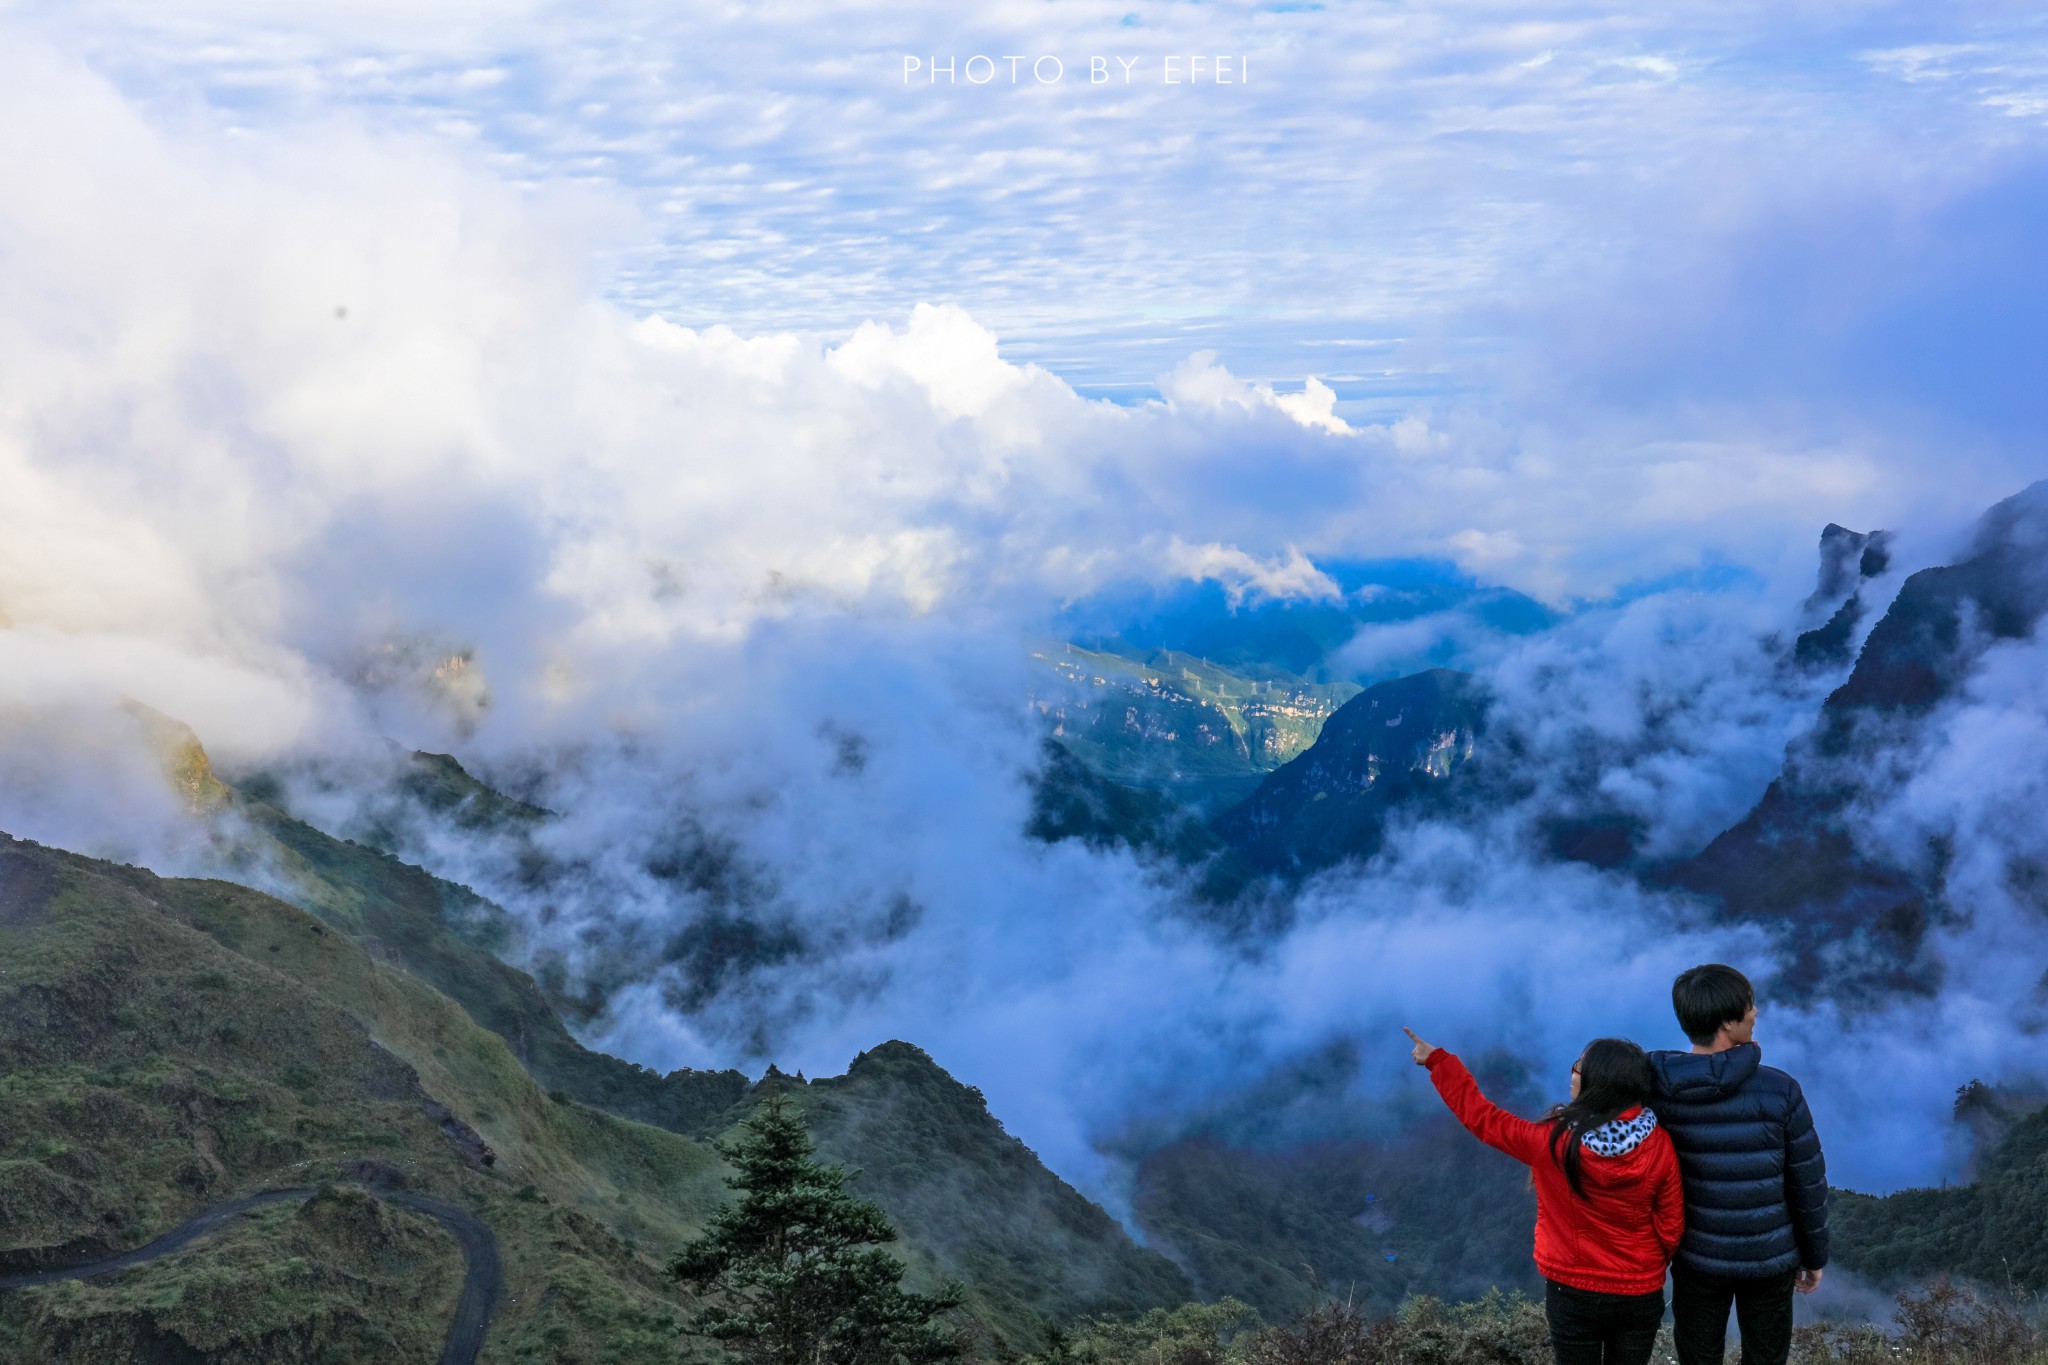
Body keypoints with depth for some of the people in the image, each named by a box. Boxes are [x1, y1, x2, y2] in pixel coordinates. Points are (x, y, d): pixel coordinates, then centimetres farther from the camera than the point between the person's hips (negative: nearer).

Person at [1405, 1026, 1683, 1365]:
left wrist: (1437, 1061, 4)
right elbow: (1671, 1227, -7)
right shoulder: (1659, 1145, -17)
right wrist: (1649, 1269, 13)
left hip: (1573, 1292, -1)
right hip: (1641, 1295, 2)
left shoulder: (1551, 1141, -20)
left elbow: (1482, 1117, -7)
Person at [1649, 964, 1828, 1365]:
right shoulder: (1779, 1090, -20)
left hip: (1697, 1256, 1)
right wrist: (1814, 1255, 5)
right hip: (1769, 1257, -1)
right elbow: (1808, 1185, -9)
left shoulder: (1651, 1090, -17)